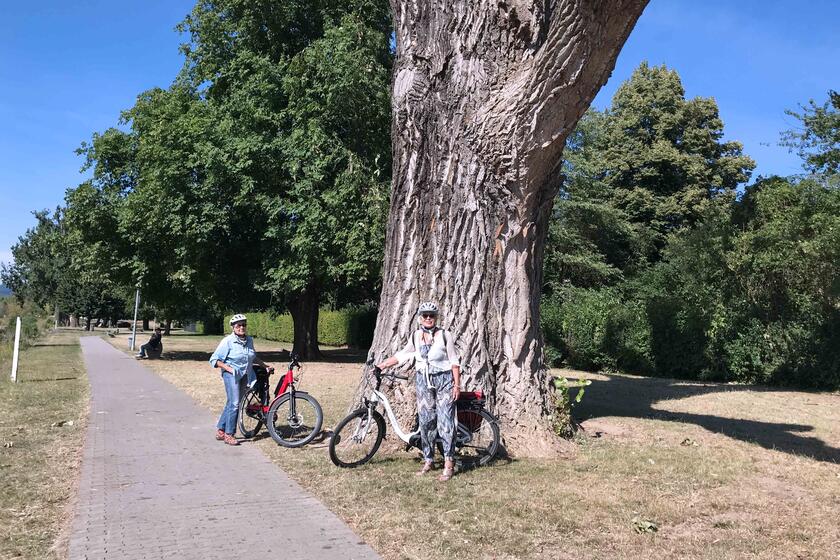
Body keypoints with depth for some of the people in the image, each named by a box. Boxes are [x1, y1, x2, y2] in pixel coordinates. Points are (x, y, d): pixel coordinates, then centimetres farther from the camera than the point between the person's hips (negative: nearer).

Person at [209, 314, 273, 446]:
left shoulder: (249, 340, 8)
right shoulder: (228, 341, -10)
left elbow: (254, 357, 25)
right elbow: (214, 360, -8)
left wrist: (265, 365, 17)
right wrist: (227, 367, -18)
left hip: (245, 375, 6)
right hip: (231, 374, -6)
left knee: (231, 403, 11)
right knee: (235, 404, -12)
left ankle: (220, 431, 22)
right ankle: (229, 434, -3)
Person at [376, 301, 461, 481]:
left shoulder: (444, 335, -6)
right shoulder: (415, 336, 3)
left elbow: (454, 362, -4)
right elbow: (401, 355, 12)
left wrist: (457, 384, -9)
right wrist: (381, 365, 9)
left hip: (444, 380, -4)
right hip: (423, 381, 4)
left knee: (445, 422, -7)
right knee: (425, 422, 6)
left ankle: (449, 464, -2)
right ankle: (428, 460, 18)